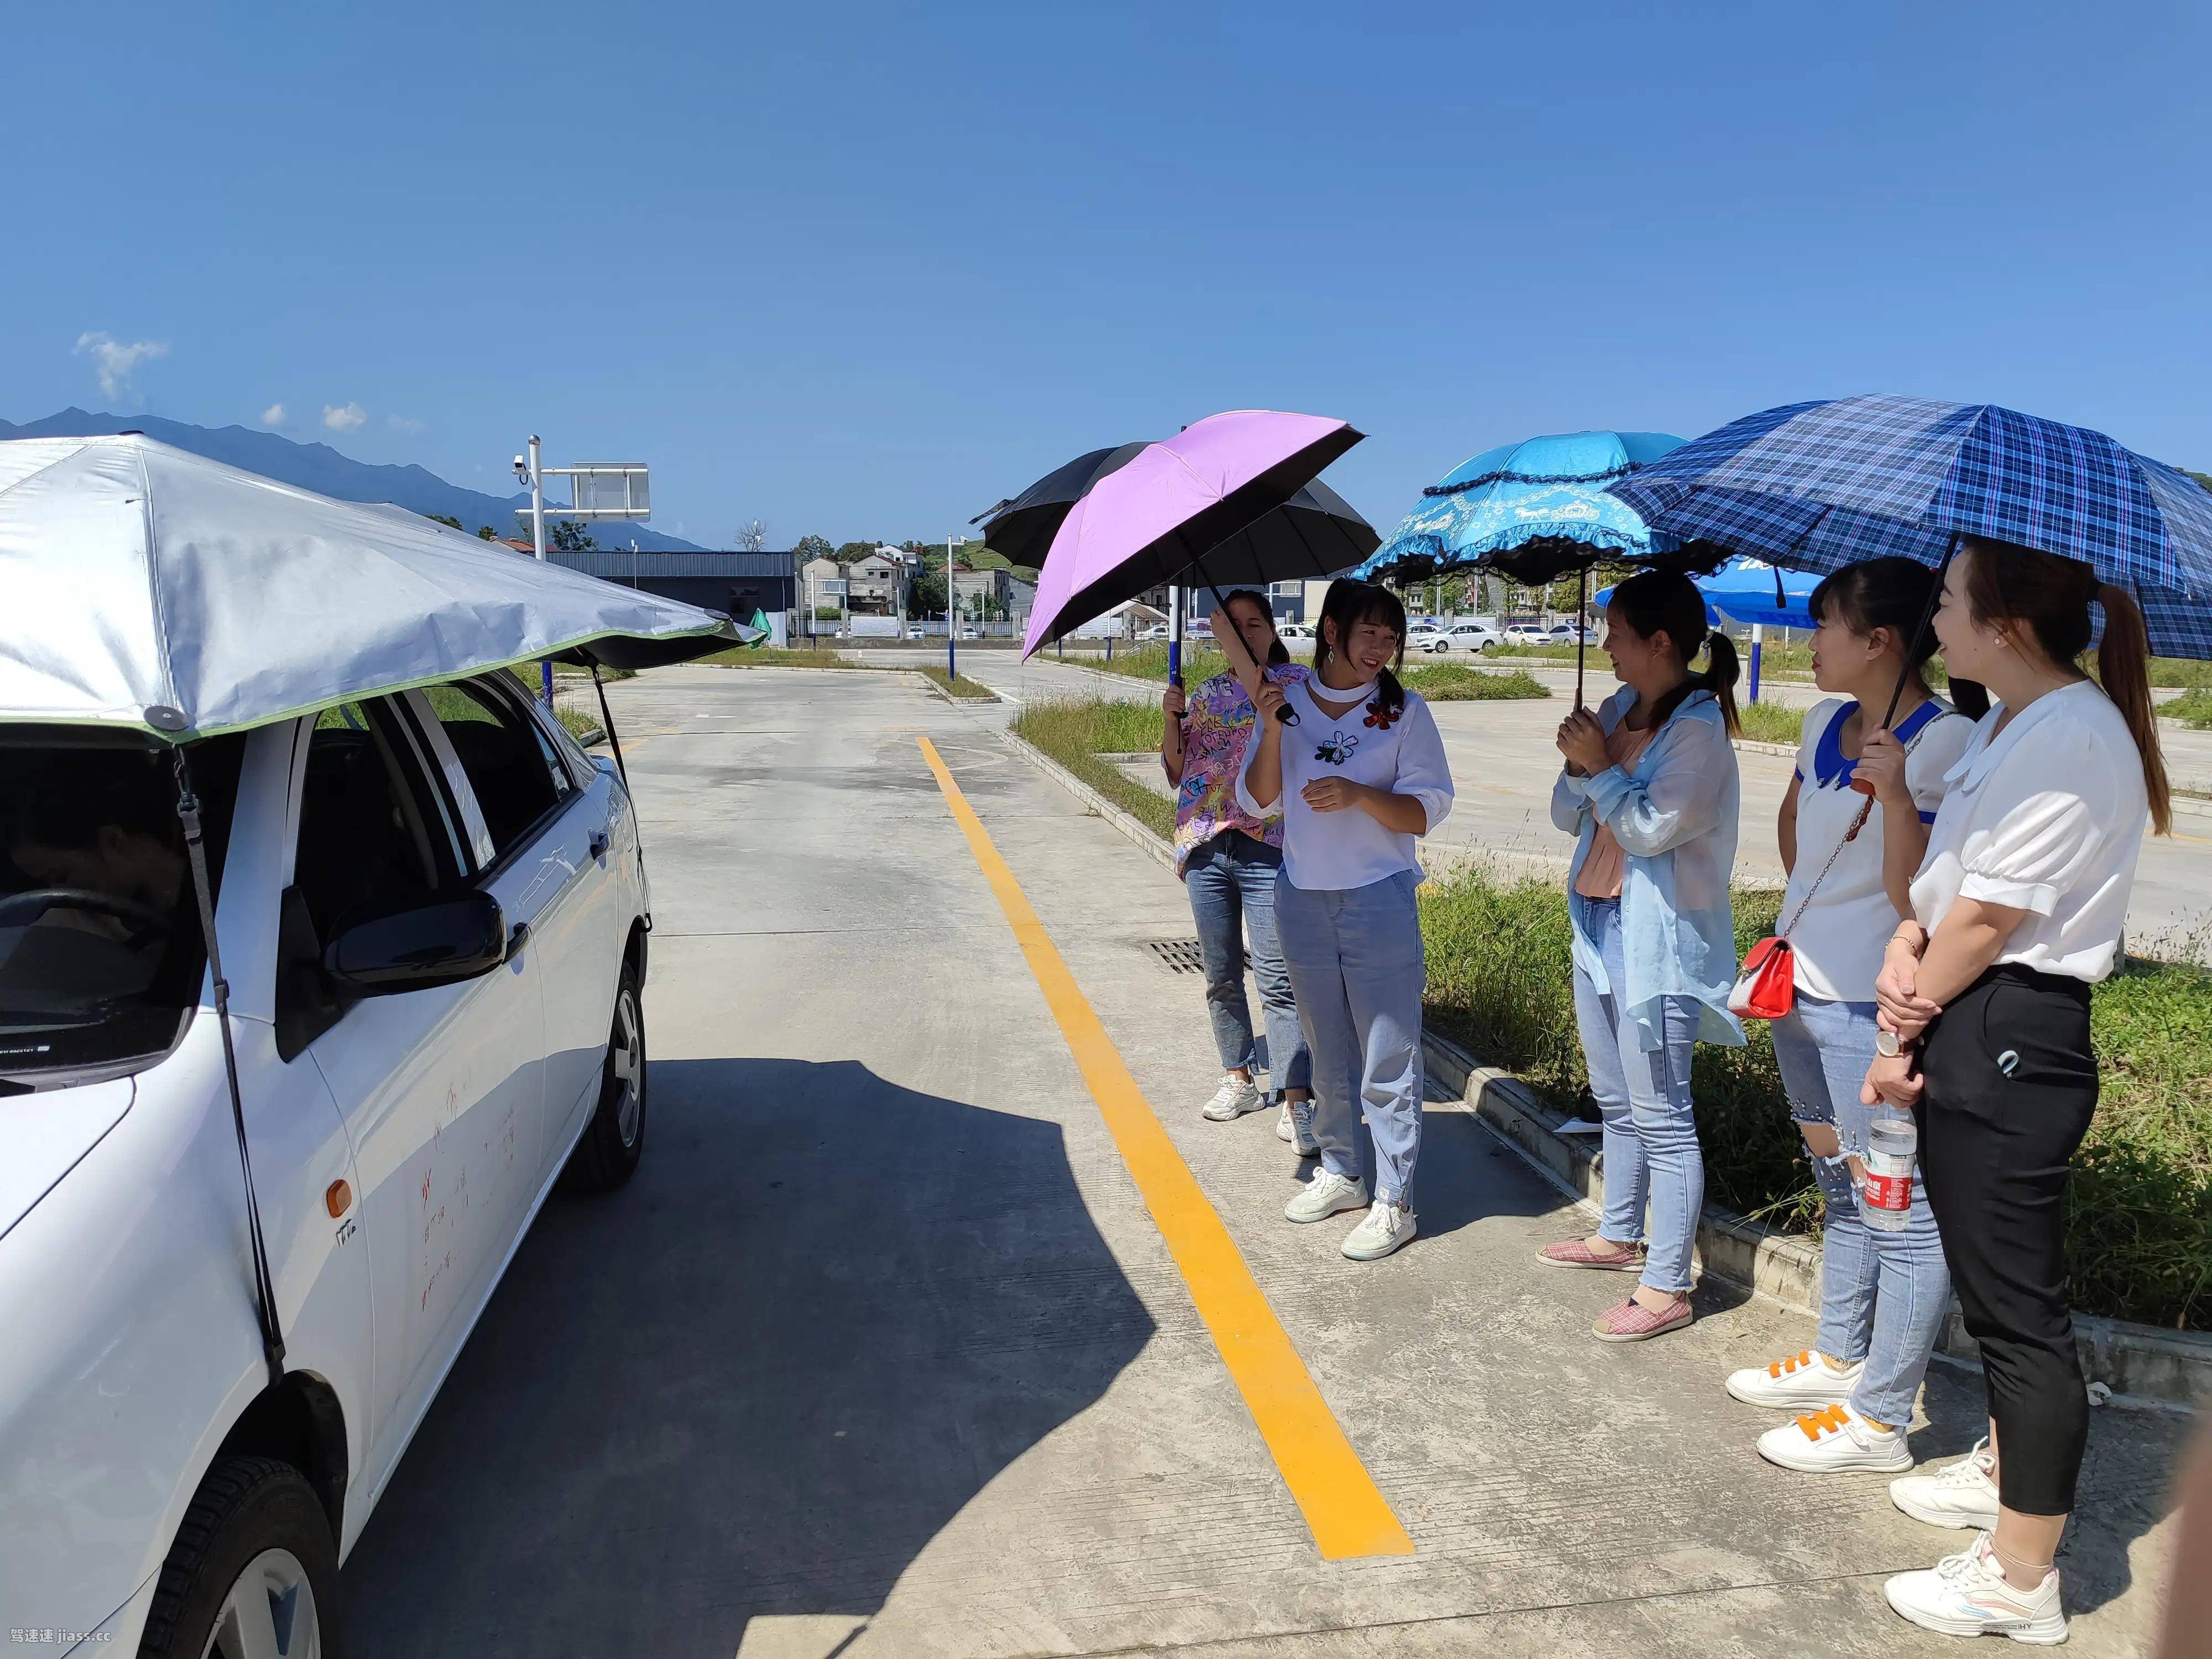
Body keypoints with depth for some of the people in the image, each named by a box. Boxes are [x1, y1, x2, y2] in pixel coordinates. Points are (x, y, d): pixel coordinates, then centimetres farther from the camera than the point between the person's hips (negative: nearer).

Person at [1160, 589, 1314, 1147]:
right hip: (1206, 849, 5)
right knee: (1221, 976, 12)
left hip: (1269, 846, -4)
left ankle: (1295, 1102, -7)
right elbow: (1177, 771, 14)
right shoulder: (1206, 695, 16)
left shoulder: (1294, 682, 5)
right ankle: (1239, 1080, 27)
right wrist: (1171, 719, -1)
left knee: (1278, 979, -10)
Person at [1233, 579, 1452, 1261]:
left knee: (1387, 1063, 1)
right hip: (1302, 899, 4)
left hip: (1378, 900, -3)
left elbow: (1426, 812, -7)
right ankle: (1339, 1173, 34)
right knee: (1327, 1053, 17)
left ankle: (1394, 1203, 12)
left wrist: (1358, 795, -22)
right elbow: (1256, 798, 1)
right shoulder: (1290, 699, 3)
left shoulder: (1404, 711, -5)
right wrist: (1271, 727, -13)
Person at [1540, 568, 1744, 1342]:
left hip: (1658, 937, -9)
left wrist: (1600, 766, -12)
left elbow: (1653, 828, -21)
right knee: (1615, 1100, 20)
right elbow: (1567, 816, 10)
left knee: (1660, 1115, -3)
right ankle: (1621, 1237, 36)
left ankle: (1667, 1286, 6)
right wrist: (1578, 765, -8)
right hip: (1598, 922, 9)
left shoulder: (1697, 725, -14)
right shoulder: (1617, 711, 9)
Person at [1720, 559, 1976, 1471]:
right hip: (1805, 991, 9)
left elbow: (1918, 897, -22)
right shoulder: (1828, 721, 7)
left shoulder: (1944, 741, -17)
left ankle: (1880, 1420, 11)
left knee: (1901, 1207, 1)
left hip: (1874, 1009, -9)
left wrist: (1895, 796, -33)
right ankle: (1838, 1360, 37)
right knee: (1841, 1190, 21)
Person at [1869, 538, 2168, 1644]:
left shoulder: (2073, 738, -19)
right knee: (1996, 1285, 24)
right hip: (1978, 1039, 10)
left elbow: (1988, 918, -18)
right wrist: (1907, 942, -4)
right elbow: (1950, 877, 15)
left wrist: (1907, 1035, -9)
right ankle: (2004, 1469, 43)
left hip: (2009, 1047, -10)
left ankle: (2022, 1583, 13)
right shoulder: (2011, 723, 13)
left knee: (2019, 1305, 0)